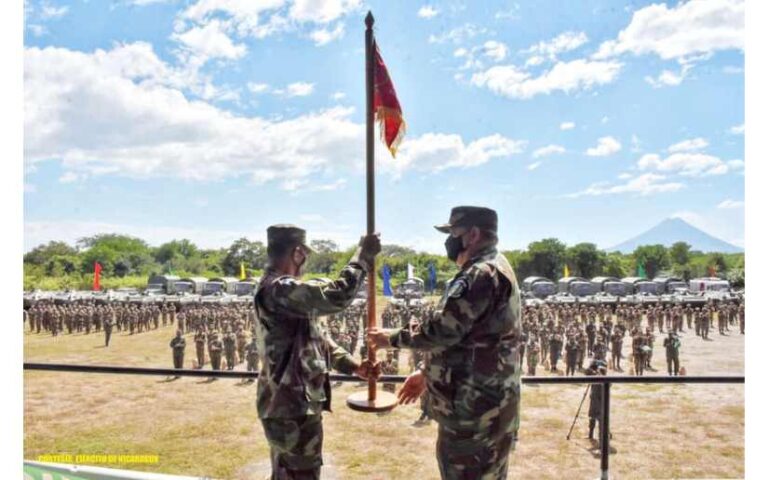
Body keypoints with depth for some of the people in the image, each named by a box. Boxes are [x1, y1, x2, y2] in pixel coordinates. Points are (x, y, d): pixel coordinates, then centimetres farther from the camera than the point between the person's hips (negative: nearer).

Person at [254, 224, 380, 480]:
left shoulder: (279, 289, 13)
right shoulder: (279, 289, -23)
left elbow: (316, 336, 13)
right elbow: (336, 296, -33)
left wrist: (353, 366, 4)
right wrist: (364, 254, -20)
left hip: (290, 402, 11)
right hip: (292, 405, -11)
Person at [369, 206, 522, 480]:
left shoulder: (482, 274, -21)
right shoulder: (492, 270, 14)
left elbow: (441, 330, -24)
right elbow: (460, 335, 19)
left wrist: (393, 338, -9)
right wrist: (426, 372, 17)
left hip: (475, 407, -10)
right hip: (484, 403, 10)